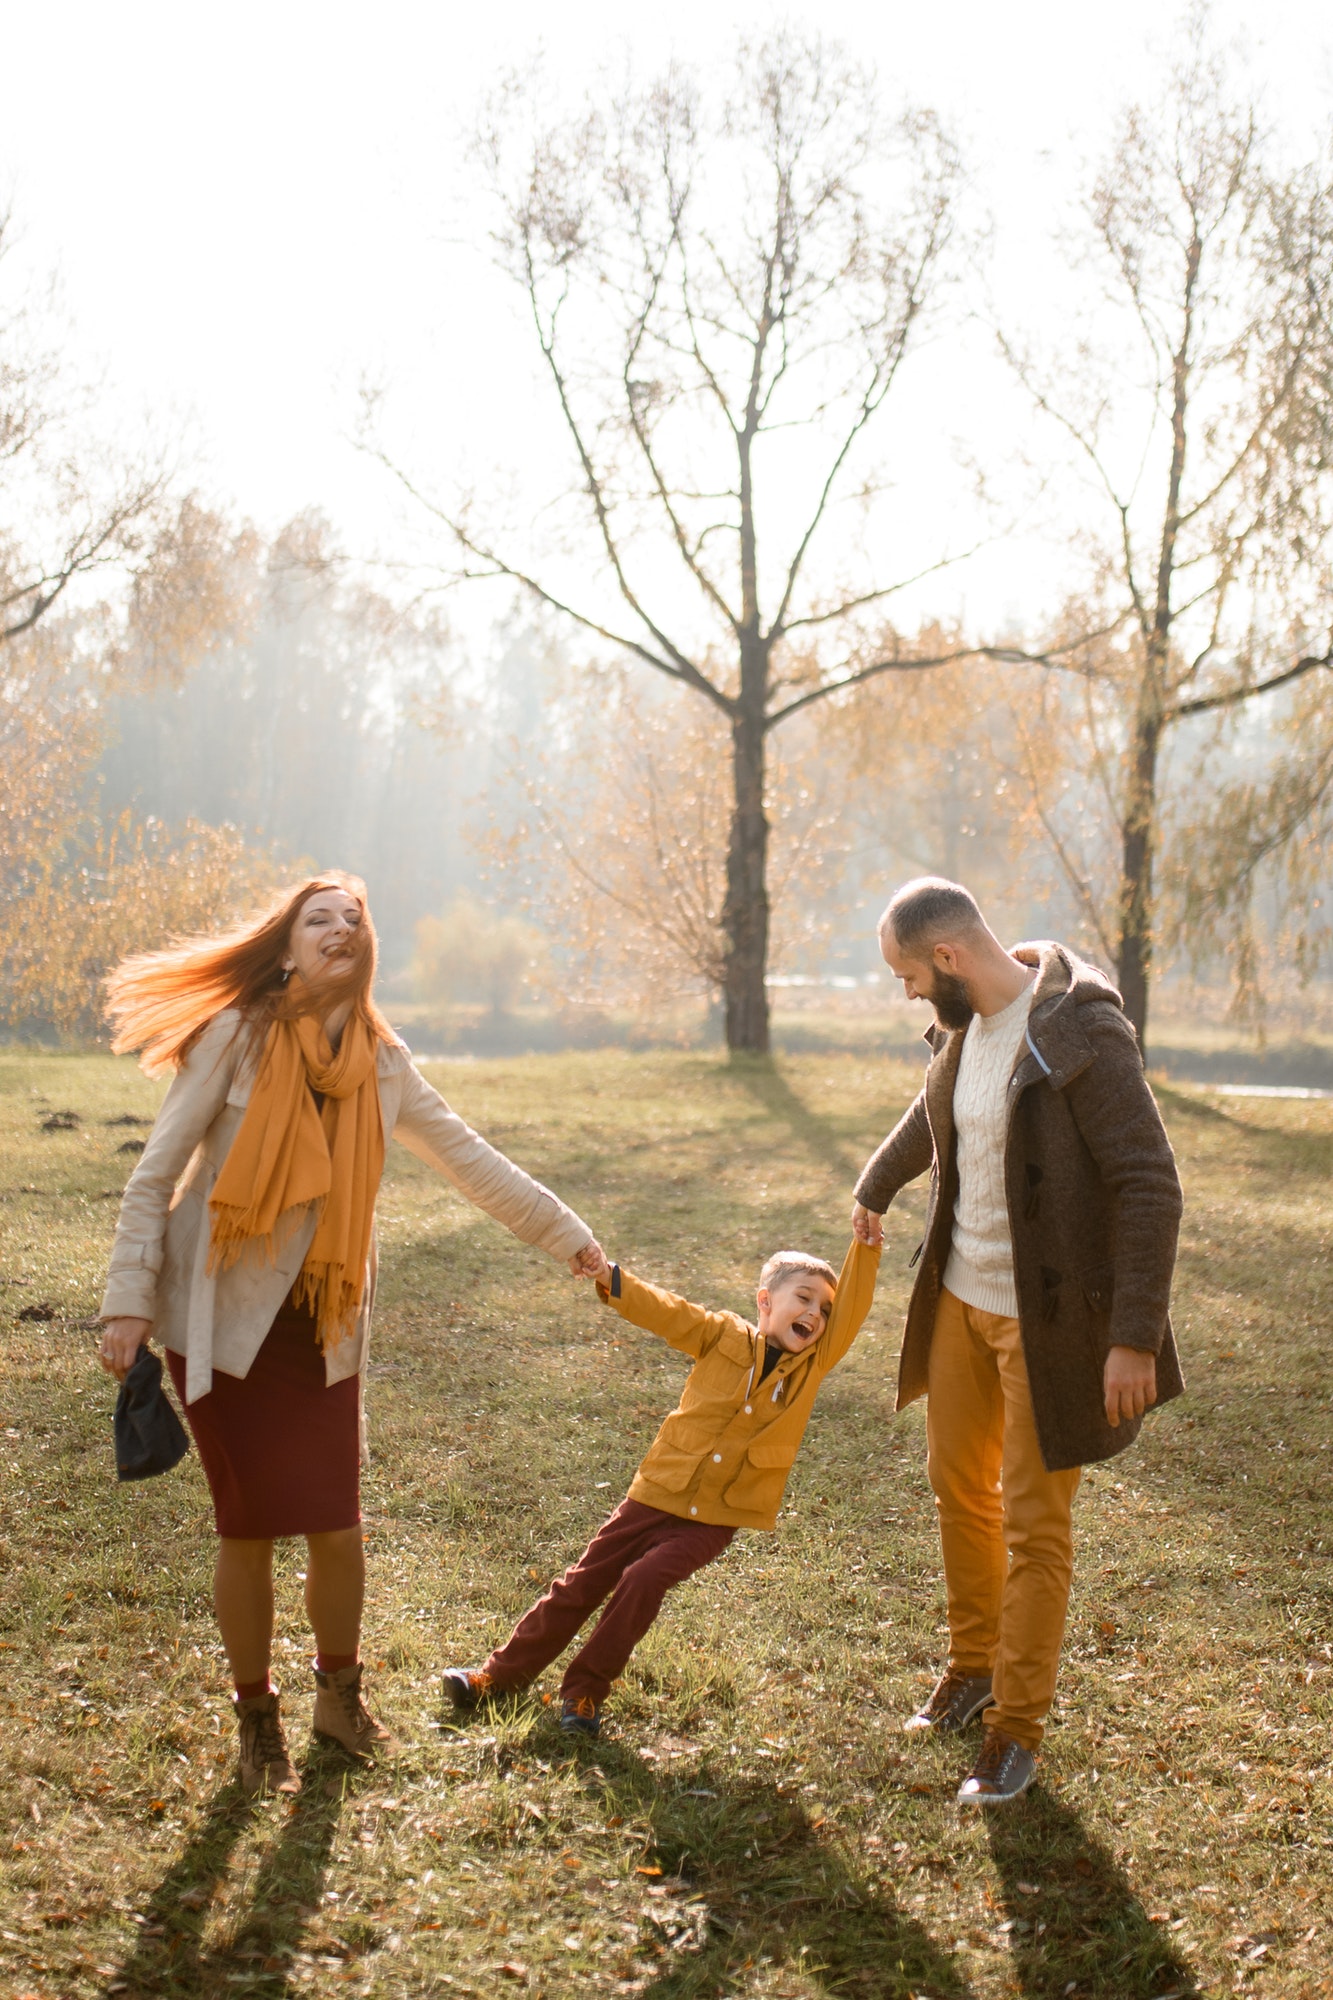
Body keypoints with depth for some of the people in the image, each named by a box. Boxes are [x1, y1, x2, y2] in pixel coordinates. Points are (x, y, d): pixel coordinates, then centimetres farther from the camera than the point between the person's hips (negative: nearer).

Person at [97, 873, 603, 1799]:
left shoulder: (383, 1062, 2)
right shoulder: (239, 1036, -10)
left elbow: (470, 1159, 11)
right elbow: (155, 1175, -7)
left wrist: (568, 1236, 14)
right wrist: (130, 1301, -12)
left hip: (322, 1326, 3)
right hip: (225, 1317, -3)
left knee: (338, 1527, 3)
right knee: (249, 1529, 1)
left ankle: (340, 1694, 30)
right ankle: (258, 1717, 23)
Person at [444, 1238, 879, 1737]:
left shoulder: (813, 1364, 1)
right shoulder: (724, 1337, -1)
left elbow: (850, 1312, -9)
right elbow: (665, 1312, -5)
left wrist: (866, 1243, -18)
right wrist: (609, 1279, -19)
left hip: (712, 1521, -1)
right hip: (656, 1494, 1)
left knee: (643, 1581, -20)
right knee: (581, 1584, 6)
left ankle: (584, 1691, -4)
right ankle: (503, 1673, 21)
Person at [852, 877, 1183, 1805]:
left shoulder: (1082, 1033, -23)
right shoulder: (966, 1027, 1)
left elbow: (1151, 1187, -23)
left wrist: (1135, 1338, -24)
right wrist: (874, 1190, 38)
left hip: (1048, 1317, -8)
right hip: (960, 1298, 8)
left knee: (1034, 1522, 1)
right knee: (960, 1485, 18)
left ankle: (1018, 1726, 15)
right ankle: (974, 1664, 38)